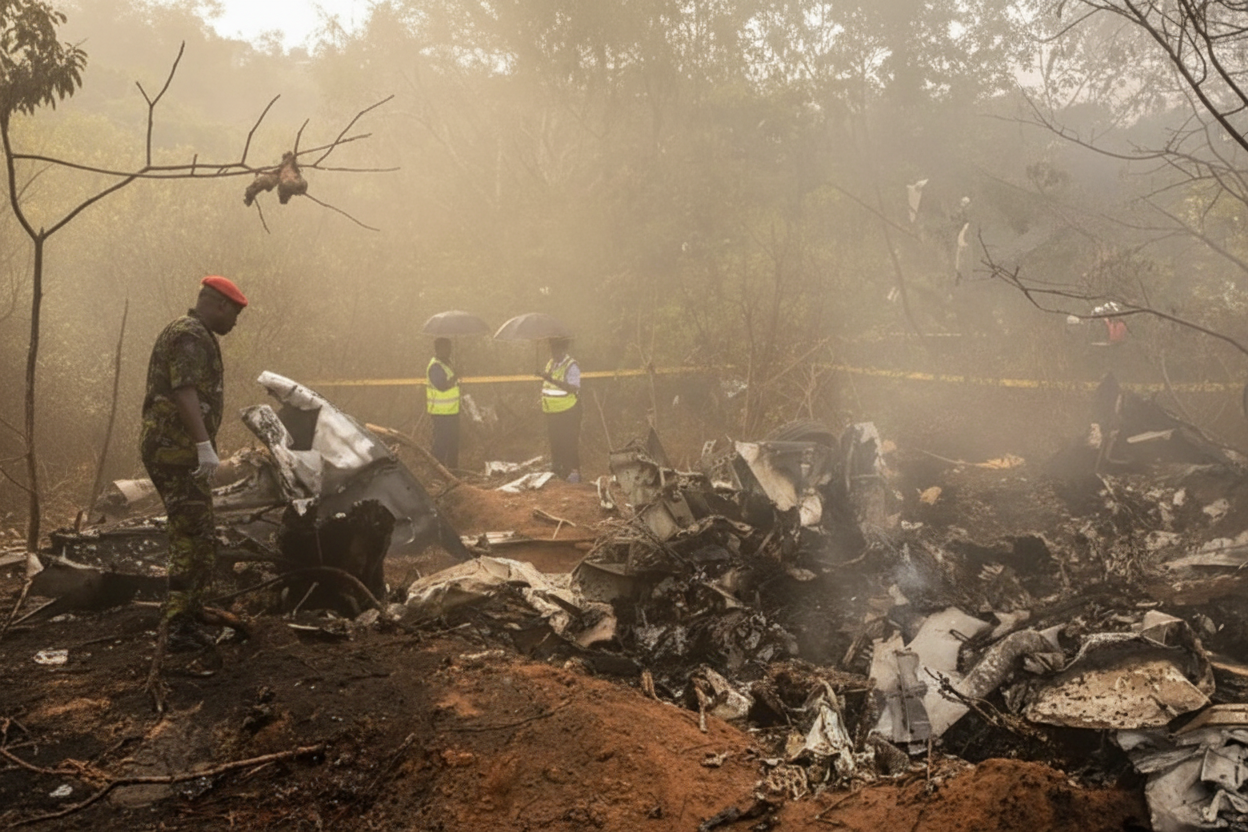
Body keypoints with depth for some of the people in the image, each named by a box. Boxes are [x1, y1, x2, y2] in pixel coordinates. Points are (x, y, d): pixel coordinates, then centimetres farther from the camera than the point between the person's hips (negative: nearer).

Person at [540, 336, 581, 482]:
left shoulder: (571, 366, -12)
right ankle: (557, 469, 23)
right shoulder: (550, 364, 13)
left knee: (569, 442, -6)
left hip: (568, 412, -7)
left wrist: (553, 380, -31)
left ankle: (574, 471, 0)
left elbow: (574, 388, -25)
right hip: (552, 411, 8)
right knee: (555, 442, 13)